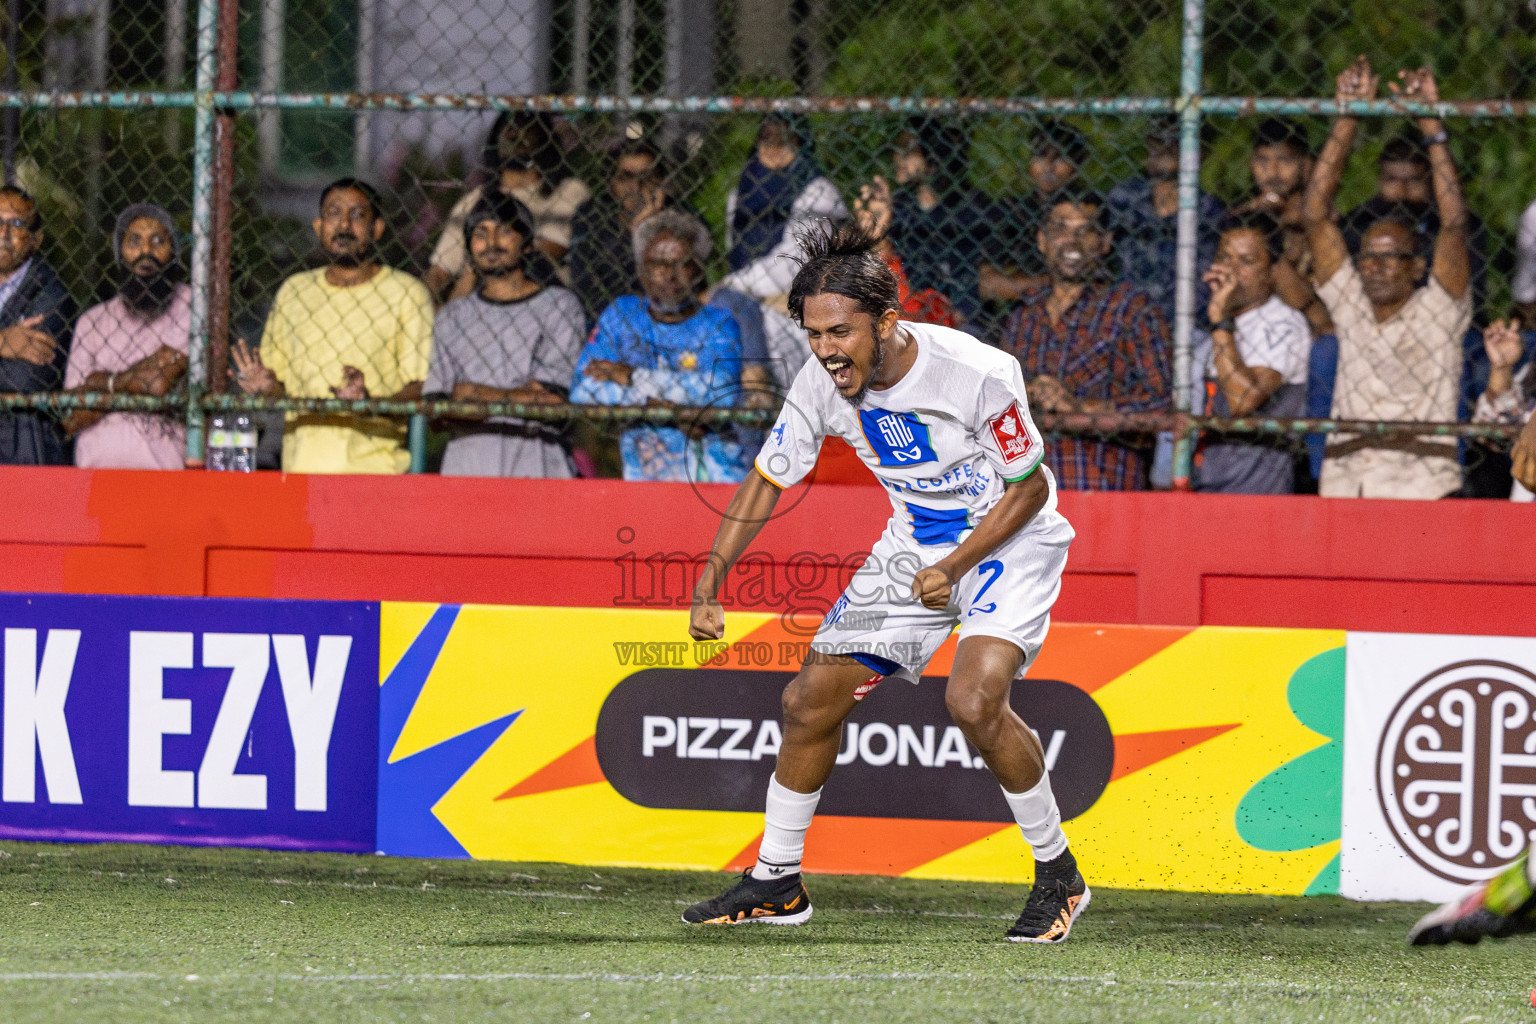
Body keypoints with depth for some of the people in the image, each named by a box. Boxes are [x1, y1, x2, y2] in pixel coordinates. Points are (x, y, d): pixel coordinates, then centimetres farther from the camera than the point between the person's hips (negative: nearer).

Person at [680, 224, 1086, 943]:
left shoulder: (979, 373, -29)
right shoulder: (821, 385, -14)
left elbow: (1030, 485, -17)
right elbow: (767, 479, 0)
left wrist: (954, 568, -23)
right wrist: (711, 580, -9)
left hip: (1008, 540, -6)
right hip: (914, 548, 6)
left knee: (974, 700, -28)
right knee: (811, 697, 1)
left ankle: (1059, 876, -9)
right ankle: (775, 883, 19)